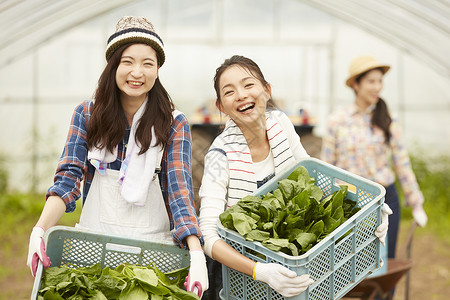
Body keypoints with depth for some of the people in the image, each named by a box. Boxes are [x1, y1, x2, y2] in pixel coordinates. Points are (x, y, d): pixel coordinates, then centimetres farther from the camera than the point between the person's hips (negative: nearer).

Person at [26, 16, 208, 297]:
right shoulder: (87, 114, 1)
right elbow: (69, 177, -6)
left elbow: (180, 189, -14)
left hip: (153, 244, -1)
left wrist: (197, 254, -28)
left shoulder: (174, 124, -4)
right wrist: (40, 229, -24)